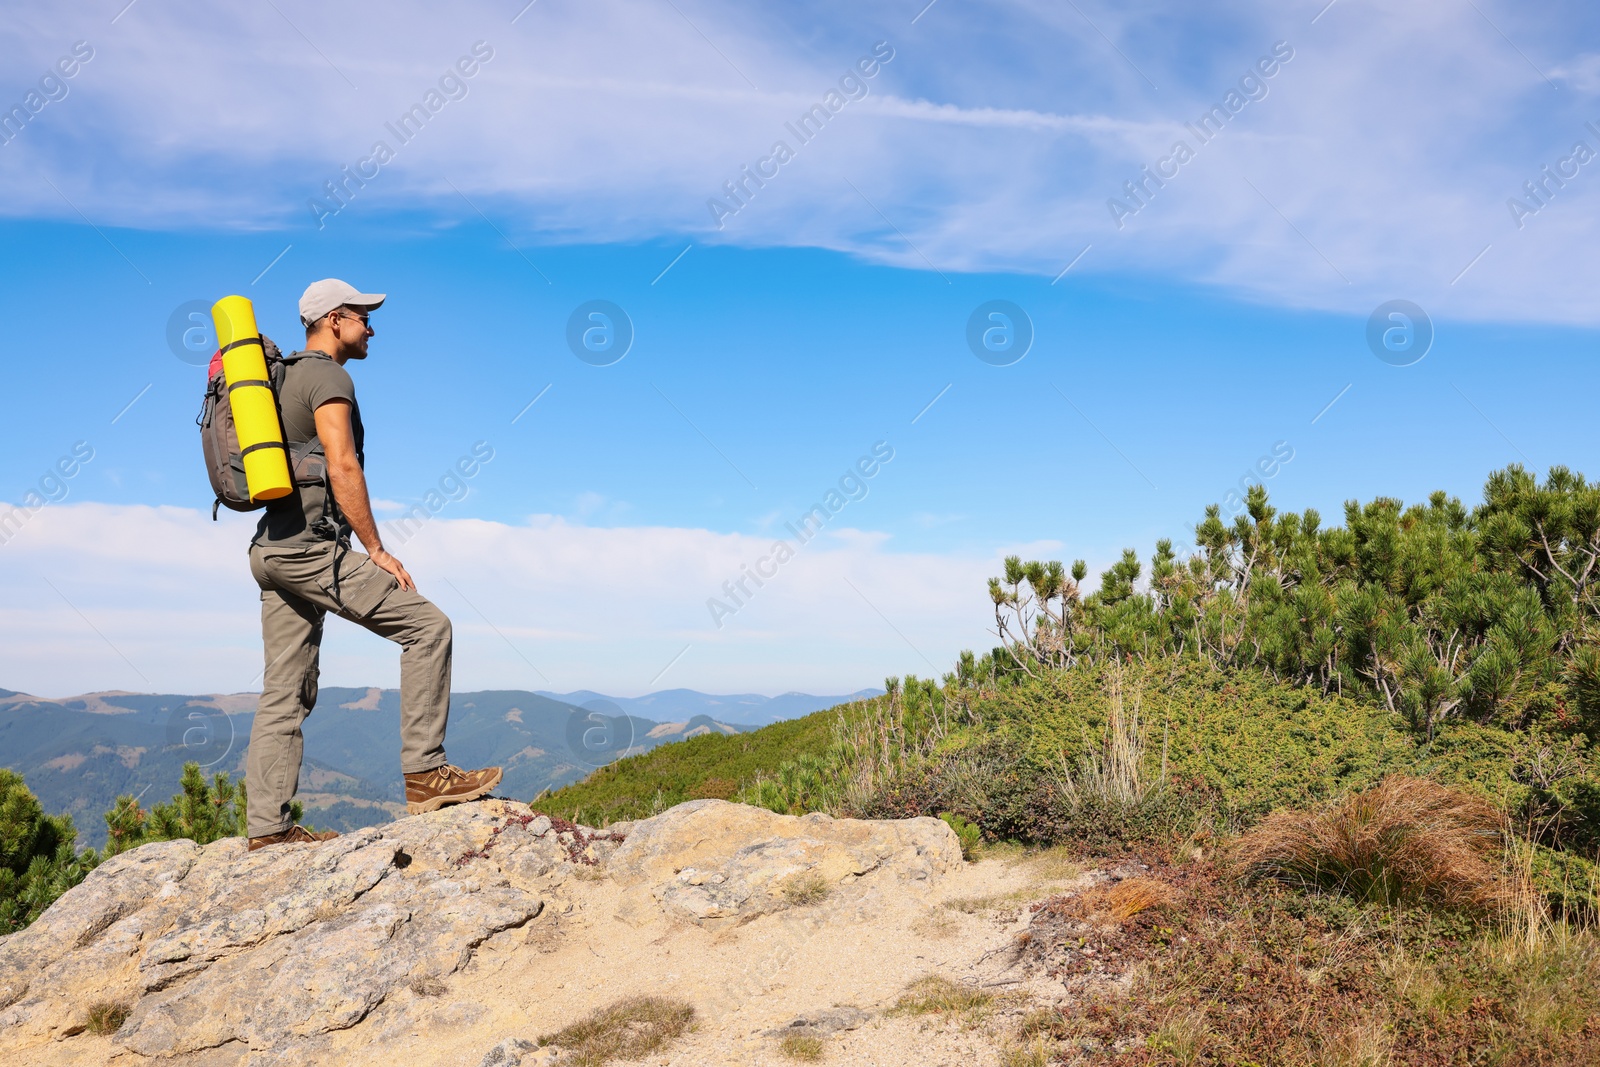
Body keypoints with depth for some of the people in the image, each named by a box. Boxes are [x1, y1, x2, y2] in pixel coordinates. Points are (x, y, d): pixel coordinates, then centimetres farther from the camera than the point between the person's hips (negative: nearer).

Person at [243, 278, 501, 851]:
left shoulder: (284, 380, 24)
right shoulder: (329, 378, -6)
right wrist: (377, 551, -15)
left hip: (272, 548, 10)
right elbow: (342, 467, -17)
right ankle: (425, 773, -8)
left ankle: (267, 827, 9)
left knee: (285, 694, 8)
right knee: (427, 626, -7)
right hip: (311, 546, -10)